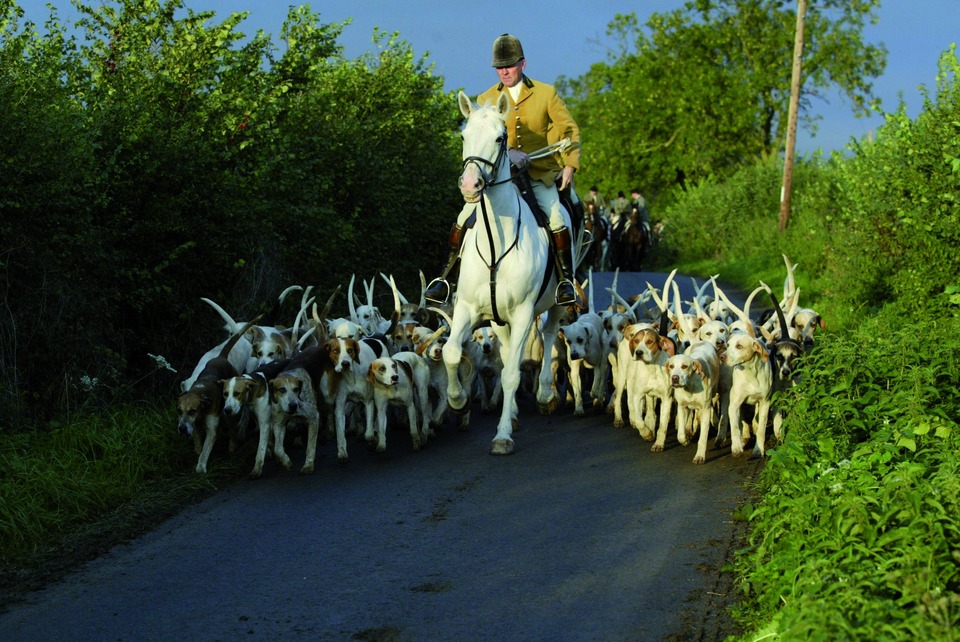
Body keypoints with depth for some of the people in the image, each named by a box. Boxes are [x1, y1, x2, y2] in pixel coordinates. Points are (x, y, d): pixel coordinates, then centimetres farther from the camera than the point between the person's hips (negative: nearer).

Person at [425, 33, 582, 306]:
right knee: (465, 218, -13)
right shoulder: (486, 99, 7)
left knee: (556, 219, -25)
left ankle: (566, 280, -10)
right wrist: (507, 154, -24)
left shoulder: (546, 94, 5)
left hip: (540, 175, -1)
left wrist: (570, 164, -7)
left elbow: (568, 129, 7)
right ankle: (446, 278, 0)